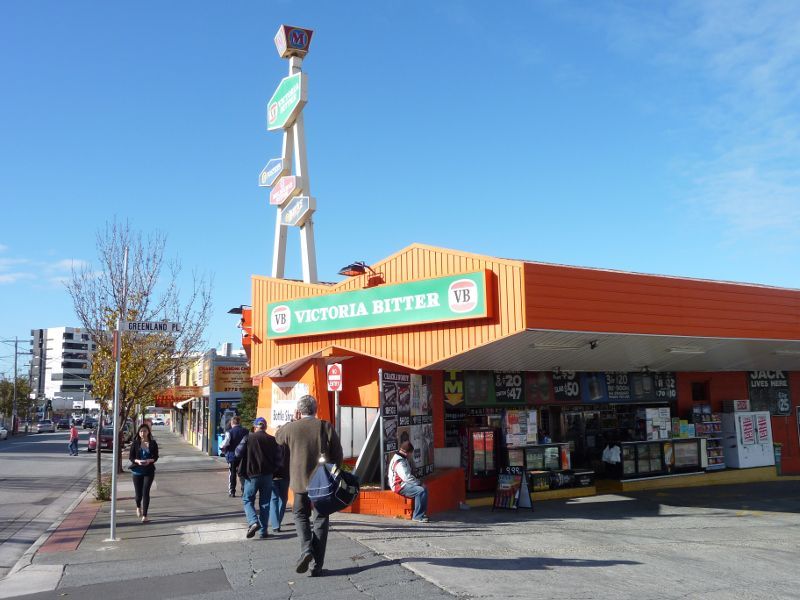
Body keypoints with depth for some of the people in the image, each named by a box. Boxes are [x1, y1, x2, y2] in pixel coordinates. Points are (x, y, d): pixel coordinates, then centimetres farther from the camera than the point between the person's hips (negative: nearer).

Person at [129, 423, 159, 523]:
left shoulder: (153, 443, -1)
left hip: (149, 471, -1)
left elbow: (156, 456, 1)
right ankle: (138, 507, 45)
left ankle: (145, 516, -4)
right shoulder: (135, 443, -2)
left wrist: (150, 460, -20)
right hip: (137, 471, 1)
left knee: (146, 492, -10)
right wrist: (137, 461, -21)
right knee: (138, 493, 9)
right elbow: (130, 457, -1)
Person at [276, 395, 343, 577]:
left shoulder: (290, 428, -7)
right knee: (320, 521, 9)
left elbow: (278, 438, 17)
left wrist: (294, 421, 15)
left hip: (300, 481, 0)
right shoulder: (326, 427, -7)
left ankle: (306, 549, -4)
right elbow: (338, 455, -3)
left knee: (301, 516, 20)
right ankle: (318, 566, 9)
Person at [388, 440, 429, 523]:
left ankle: (422, 513, 6)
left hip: (404, 483, 11)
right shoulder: (398, 462, -20)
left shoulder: (403, 459, 15)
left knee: (424, 489, 5)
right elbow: (407, 477, -25)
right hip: (399, 486, -11)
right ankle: (417, 516, -17)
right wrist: (419, 483, -15)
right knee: (420, 491, -25)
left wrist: (418, 482, 6)